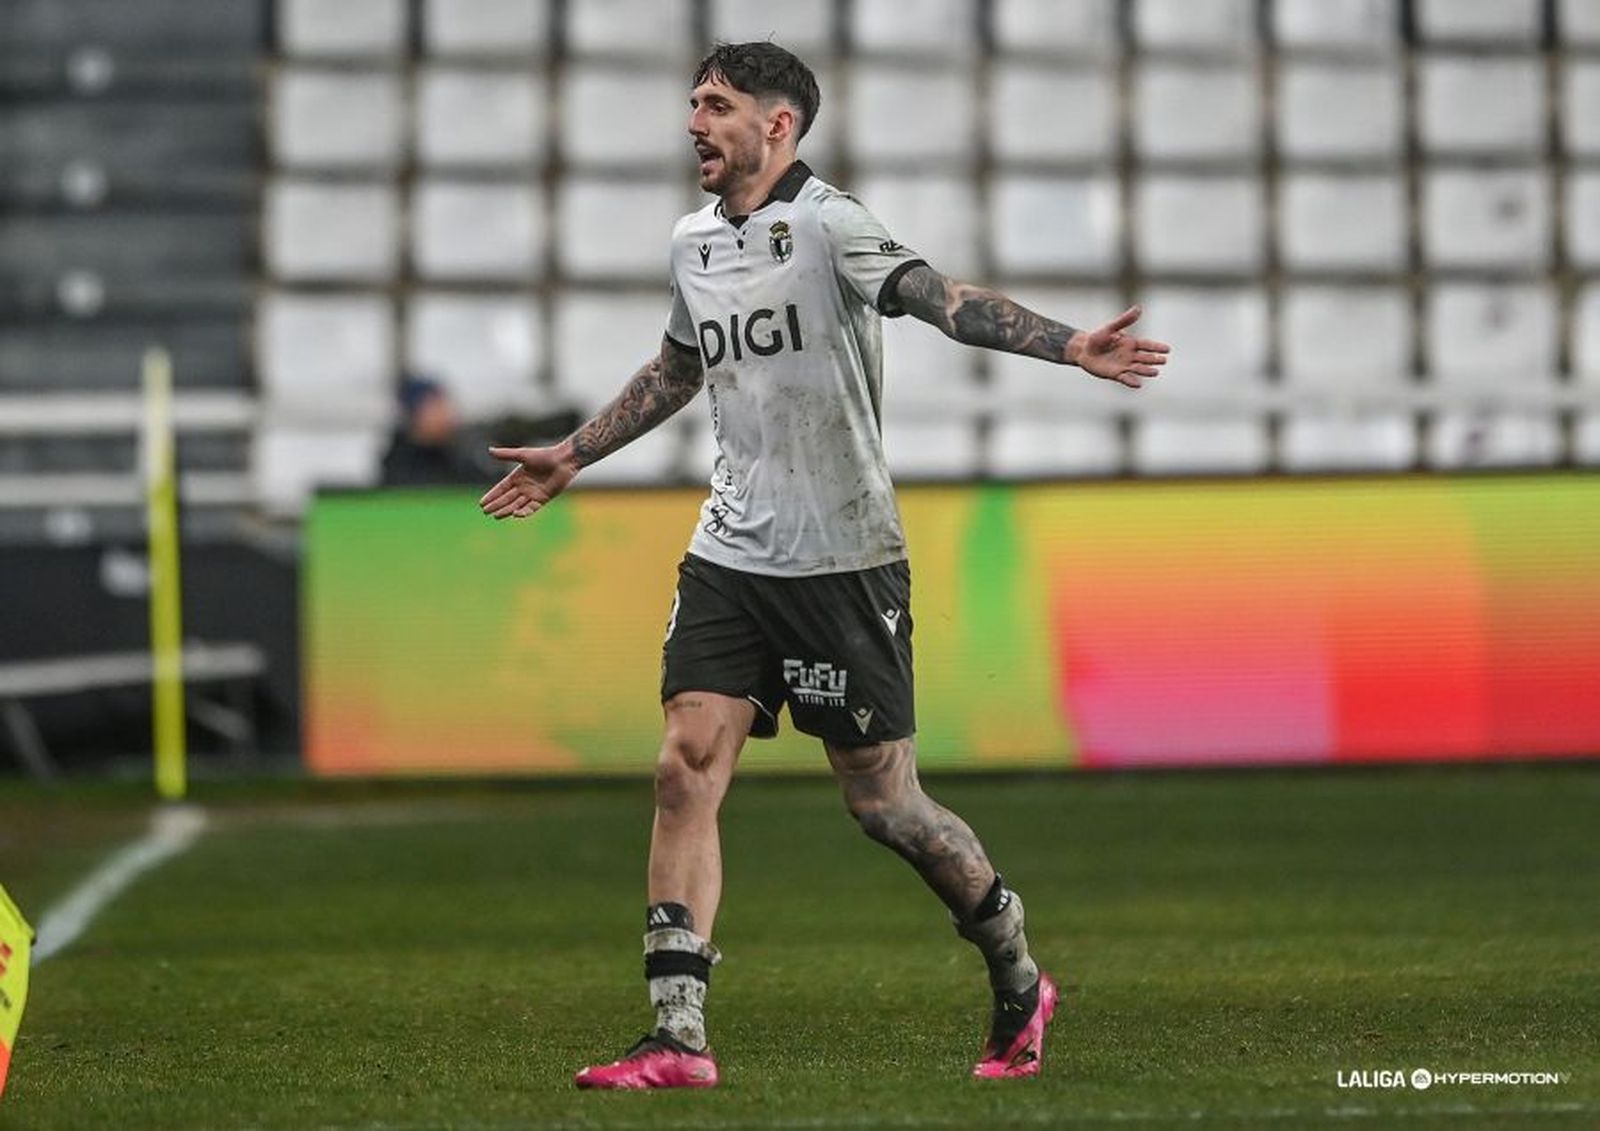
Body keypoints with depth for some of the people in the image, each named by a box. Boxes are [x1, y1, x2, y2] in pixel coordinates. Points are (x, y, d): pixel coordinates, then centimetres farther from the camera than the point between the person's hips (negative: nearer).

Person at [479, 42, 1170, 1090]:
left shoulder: (826, 222, -11)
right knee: (686, 768, -8)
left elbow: (942, 297, -26)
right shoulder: (694, 243, 12)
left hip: (844, 561, -6)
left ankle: (1019, 983, 23)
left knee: (883, 801, -1)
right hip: (730, 558, 6)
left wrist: (1070, 345, -42)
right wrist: (570, 457, 39)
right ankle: (678, 1037, -7)